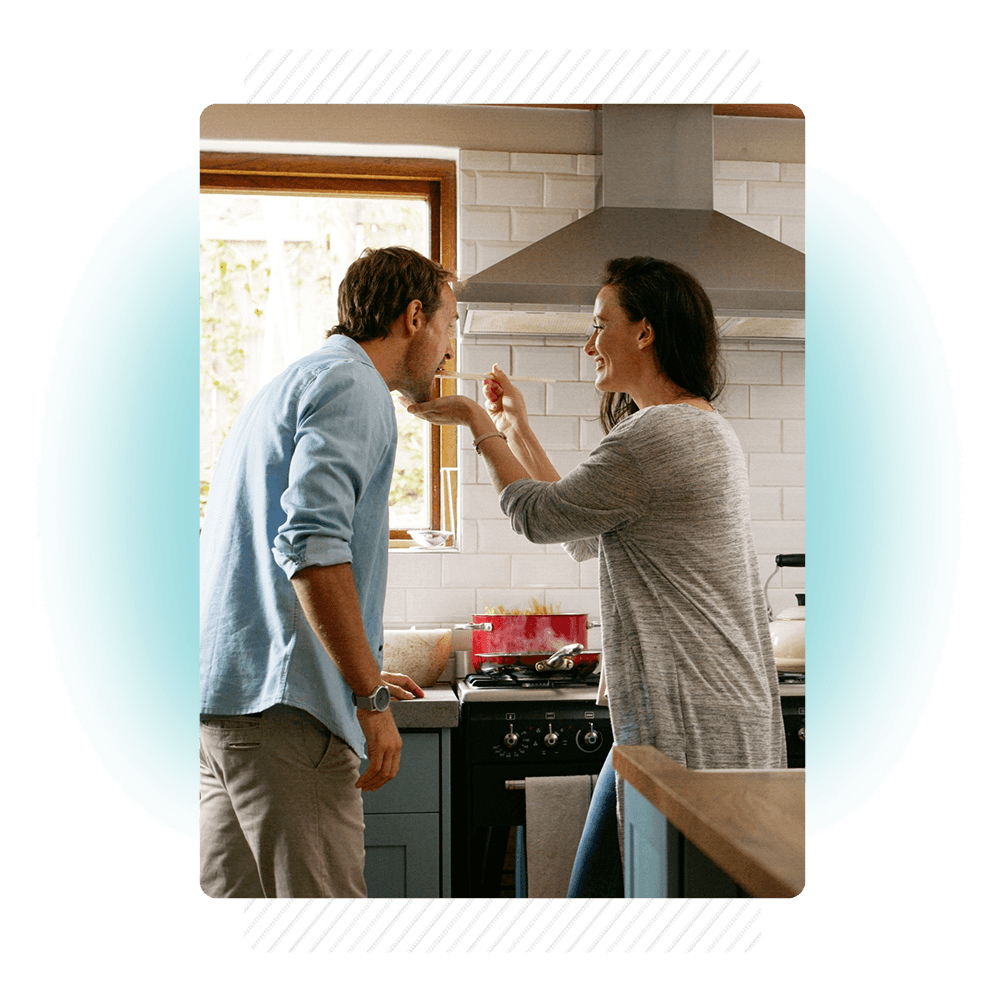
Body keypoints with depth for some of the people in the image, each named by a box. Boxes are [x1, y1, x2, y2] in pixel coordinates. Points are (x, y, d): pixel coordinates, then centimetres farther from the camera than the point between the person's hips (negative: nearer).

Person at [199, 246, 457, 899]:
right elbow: (311, 543, -22)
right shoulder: (351, 385, -6)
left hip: (224, 697, 10)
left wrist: (361, 676, 32)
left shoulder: (290, 385, 26)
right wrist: (372, 699, -17)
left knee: (239, 892, 13)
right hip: (278, 701, -10)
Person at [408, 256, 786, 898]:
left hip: (687, 732, -10)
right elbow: (586, 536, 22)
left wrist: (477, 423, 7)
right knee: (596, 889, 15)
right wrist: (518, 431, 24)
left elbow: (540, 517, -6)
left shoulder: (655, 434, -17)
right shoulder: (707, 429, 17)